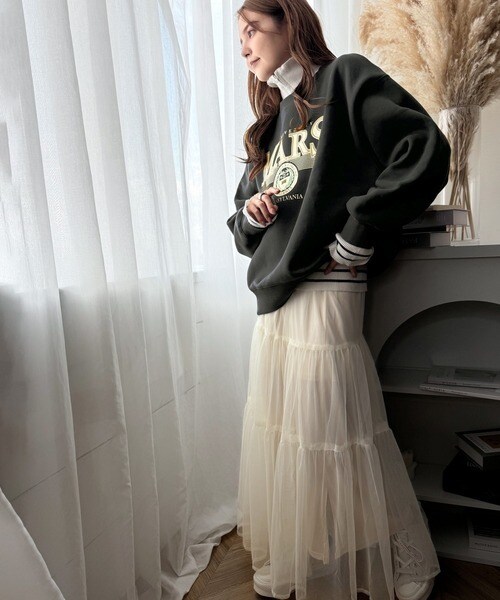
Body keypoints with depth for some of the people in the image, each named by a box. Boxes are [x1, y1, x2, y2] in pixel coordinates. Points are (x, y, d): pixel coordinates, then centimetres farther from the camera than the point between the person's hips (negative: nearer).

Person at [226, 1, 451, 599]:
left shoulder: (344, 78, 3)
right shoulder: (271, 124, 23)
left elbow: (425, 152, -13)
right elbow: (243, 226, 25)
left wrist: (357, 238, -14)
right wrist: (249, 214, 1)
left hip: (324, 292, -7)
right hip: (273, 302, 8)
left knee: (328, 442, -1)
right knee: (276, 435, 12)